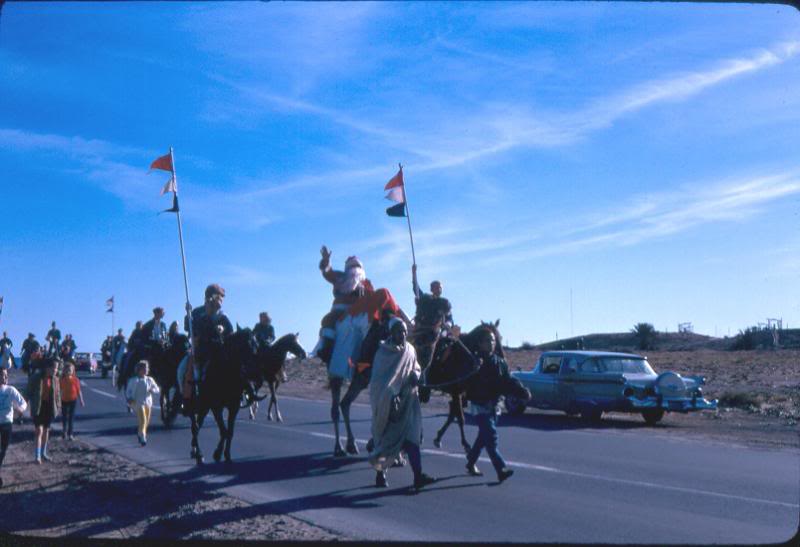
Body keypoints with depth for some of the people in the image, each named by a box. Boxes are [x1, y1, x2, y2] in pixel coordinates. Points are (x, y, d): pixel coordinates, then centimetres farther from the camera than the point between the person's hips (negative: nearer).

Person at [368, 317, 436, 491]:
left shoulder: (410, 350, 7)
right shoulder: (383, 352, -7)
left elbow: (416, 368, 20)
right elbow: (378, 379, -11)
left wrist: (415, 375, -5)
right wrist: (391, 396, -23)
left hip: (407, 399, 3)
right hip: (387, 401, -3)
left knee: (411, 435, -9)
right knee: (386, 438, 6)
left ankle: (418, 476, -18)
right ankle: (380, 472, 25)